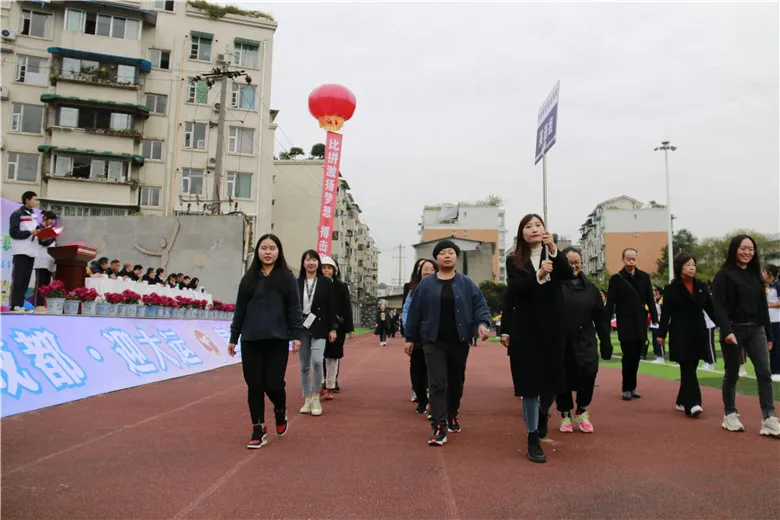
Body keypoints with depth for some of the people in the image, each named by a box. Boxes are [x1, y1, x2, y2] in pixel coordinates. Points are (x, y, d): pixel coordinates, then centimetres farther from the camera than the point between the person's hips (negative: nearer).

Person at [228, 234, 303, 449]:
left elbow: (294, 308, 0)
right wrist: (233, 337, 9)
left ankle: (280, 411, 29)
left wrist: (296, 335, -7)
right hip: (251, 340, 2)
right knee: (254, 386, 4)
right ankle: (258, 431, 16)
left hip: (277, 340, -2)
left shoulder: (287, 277, 2)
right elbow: (240, 310, 10)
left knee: (273, 384, -4)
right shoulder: (249, 278, 8)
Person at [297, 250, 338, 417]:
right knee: (304, 365, 7)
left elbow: (332, 307, 1)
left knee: (317, 360, -17)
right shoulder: (297, 283, 5)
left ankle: (316, 397, 1)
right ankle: (307, 399, 19)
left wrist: (332, 328, -3)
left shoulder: (326, 282, 2)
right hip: (301, 328, 2)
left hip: (319, 328, -2)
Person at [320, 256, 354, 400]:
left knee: (332, 357, 6)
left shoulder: (341, 286, 2)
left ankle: (330, 388, 13)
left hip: (336, 327, 0)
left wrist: (350, 329, -3)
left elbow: (347, 308, 1)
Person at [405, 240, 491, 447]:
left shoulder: (466, 283, 4)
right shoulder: (426, 284, 2)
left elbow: (480, 306, -1)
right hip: (433, 342, -1)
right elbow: (414, 312, 5)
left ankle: (453, 415, 38)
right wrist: (410, 338, 6)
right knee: (437, 384, -8)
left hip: (459, 342, 2)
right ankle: (439, 429, -8)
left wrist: (482, 323, -21)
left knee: (456, 382, 15)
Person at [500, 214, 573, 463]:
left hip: (552, 327, 1)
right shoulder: (514, 261, 4)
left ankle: (543, 413, 41)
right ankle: (533, 440, 7)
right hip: (525, 328, -1)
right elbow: (513, 291, -10)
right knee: (530, 382, -2)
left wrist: (554, 250, -30)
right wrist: (538, 275, -24)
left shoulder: (553, 255, 5)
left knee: (552, 378, 7)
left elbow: (568, 274, -16)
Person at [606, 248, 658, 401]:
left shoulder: (644, 277, 7)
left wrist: (655, 318, 2)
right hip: (625, 325, -3)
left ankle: (632, 387, 17)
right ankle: (627, 388, 9)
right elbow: (610, 304, -5)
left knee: (636, 357, 8)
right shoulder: (616, 279, -3)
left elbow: (650, 300, 9)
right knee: (628, 357, -3)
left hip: (641, 325, 4)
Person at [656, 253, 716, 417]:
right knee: (688, 368, -11)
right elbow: (666, 313, -4)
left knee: (690, 368, 9)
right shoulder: (672, 289, -3)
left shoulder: (701, 286, 10)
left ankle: (682, 402, 20)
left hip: (698, 333, 5)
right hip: (680, 334, -5)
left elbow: (710, 308, 12)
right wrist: (661, 334, -7)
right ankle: (692, 403, -15)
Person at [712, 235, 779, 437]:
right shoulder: (724, 275, -5)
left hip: (756, 329, 5)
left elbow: (763, 306, 16)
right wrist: (726, 331, -24)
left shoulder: (755, 275, 12)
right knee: (732, 374, 4)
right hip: (734, 330, -5)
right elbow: (719, 307, -12)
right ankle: (730, 415, 17)